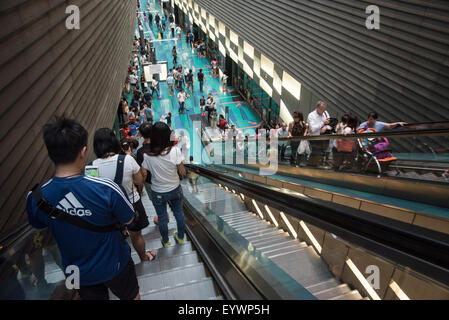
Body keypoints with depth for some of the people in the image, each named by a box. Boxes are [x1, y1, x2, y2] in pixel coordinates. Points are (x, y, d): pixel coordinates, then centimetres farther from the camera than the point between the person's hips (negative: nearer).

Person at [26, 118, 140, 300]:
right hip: (114, 266, -2)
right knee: (132, 296, 27)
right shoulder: (106, 189, -34)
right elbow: (128, 220, -15)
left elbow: (38, 226, 1)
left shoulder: (35, 198, -22)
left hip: (79, 272, 3)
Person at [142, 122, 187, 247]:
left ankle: (165, 241, 45)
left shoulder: (147, 156, -23)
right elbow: (182, 172, -16)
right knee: (179, 213, 25)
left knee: (162, 217, 22)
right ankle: (180, 237, 46)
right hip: (175, 190, 1)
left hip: (158, 193, -1)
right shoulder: (175, 151, -24)